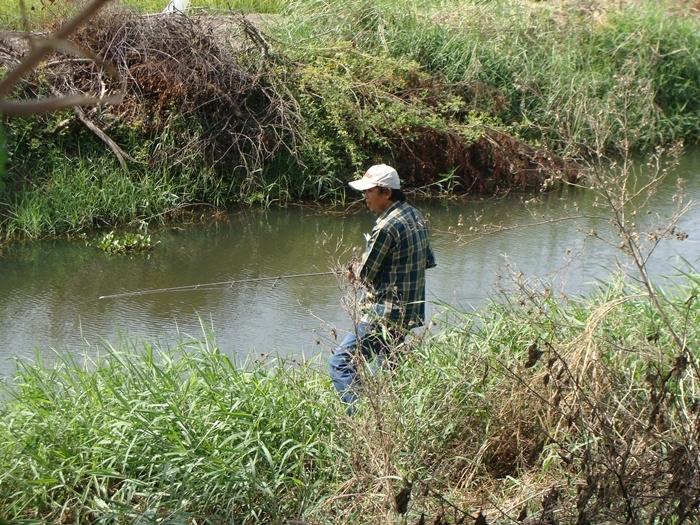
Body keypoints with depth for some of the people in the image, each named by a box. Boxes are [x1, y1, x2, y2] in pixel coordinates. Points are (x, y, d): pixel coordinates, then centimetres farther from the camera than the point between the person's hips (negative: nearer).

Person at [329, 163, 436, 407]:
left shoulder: (387, 227, -20)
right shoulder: (417, 217, 8)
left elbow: (364, 274, -14)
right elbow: (428, 261, 18)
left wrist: (354, 273, 8)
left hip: (384, 314, -10)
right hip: (411, 312, 10)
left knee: (340, 364, -8)